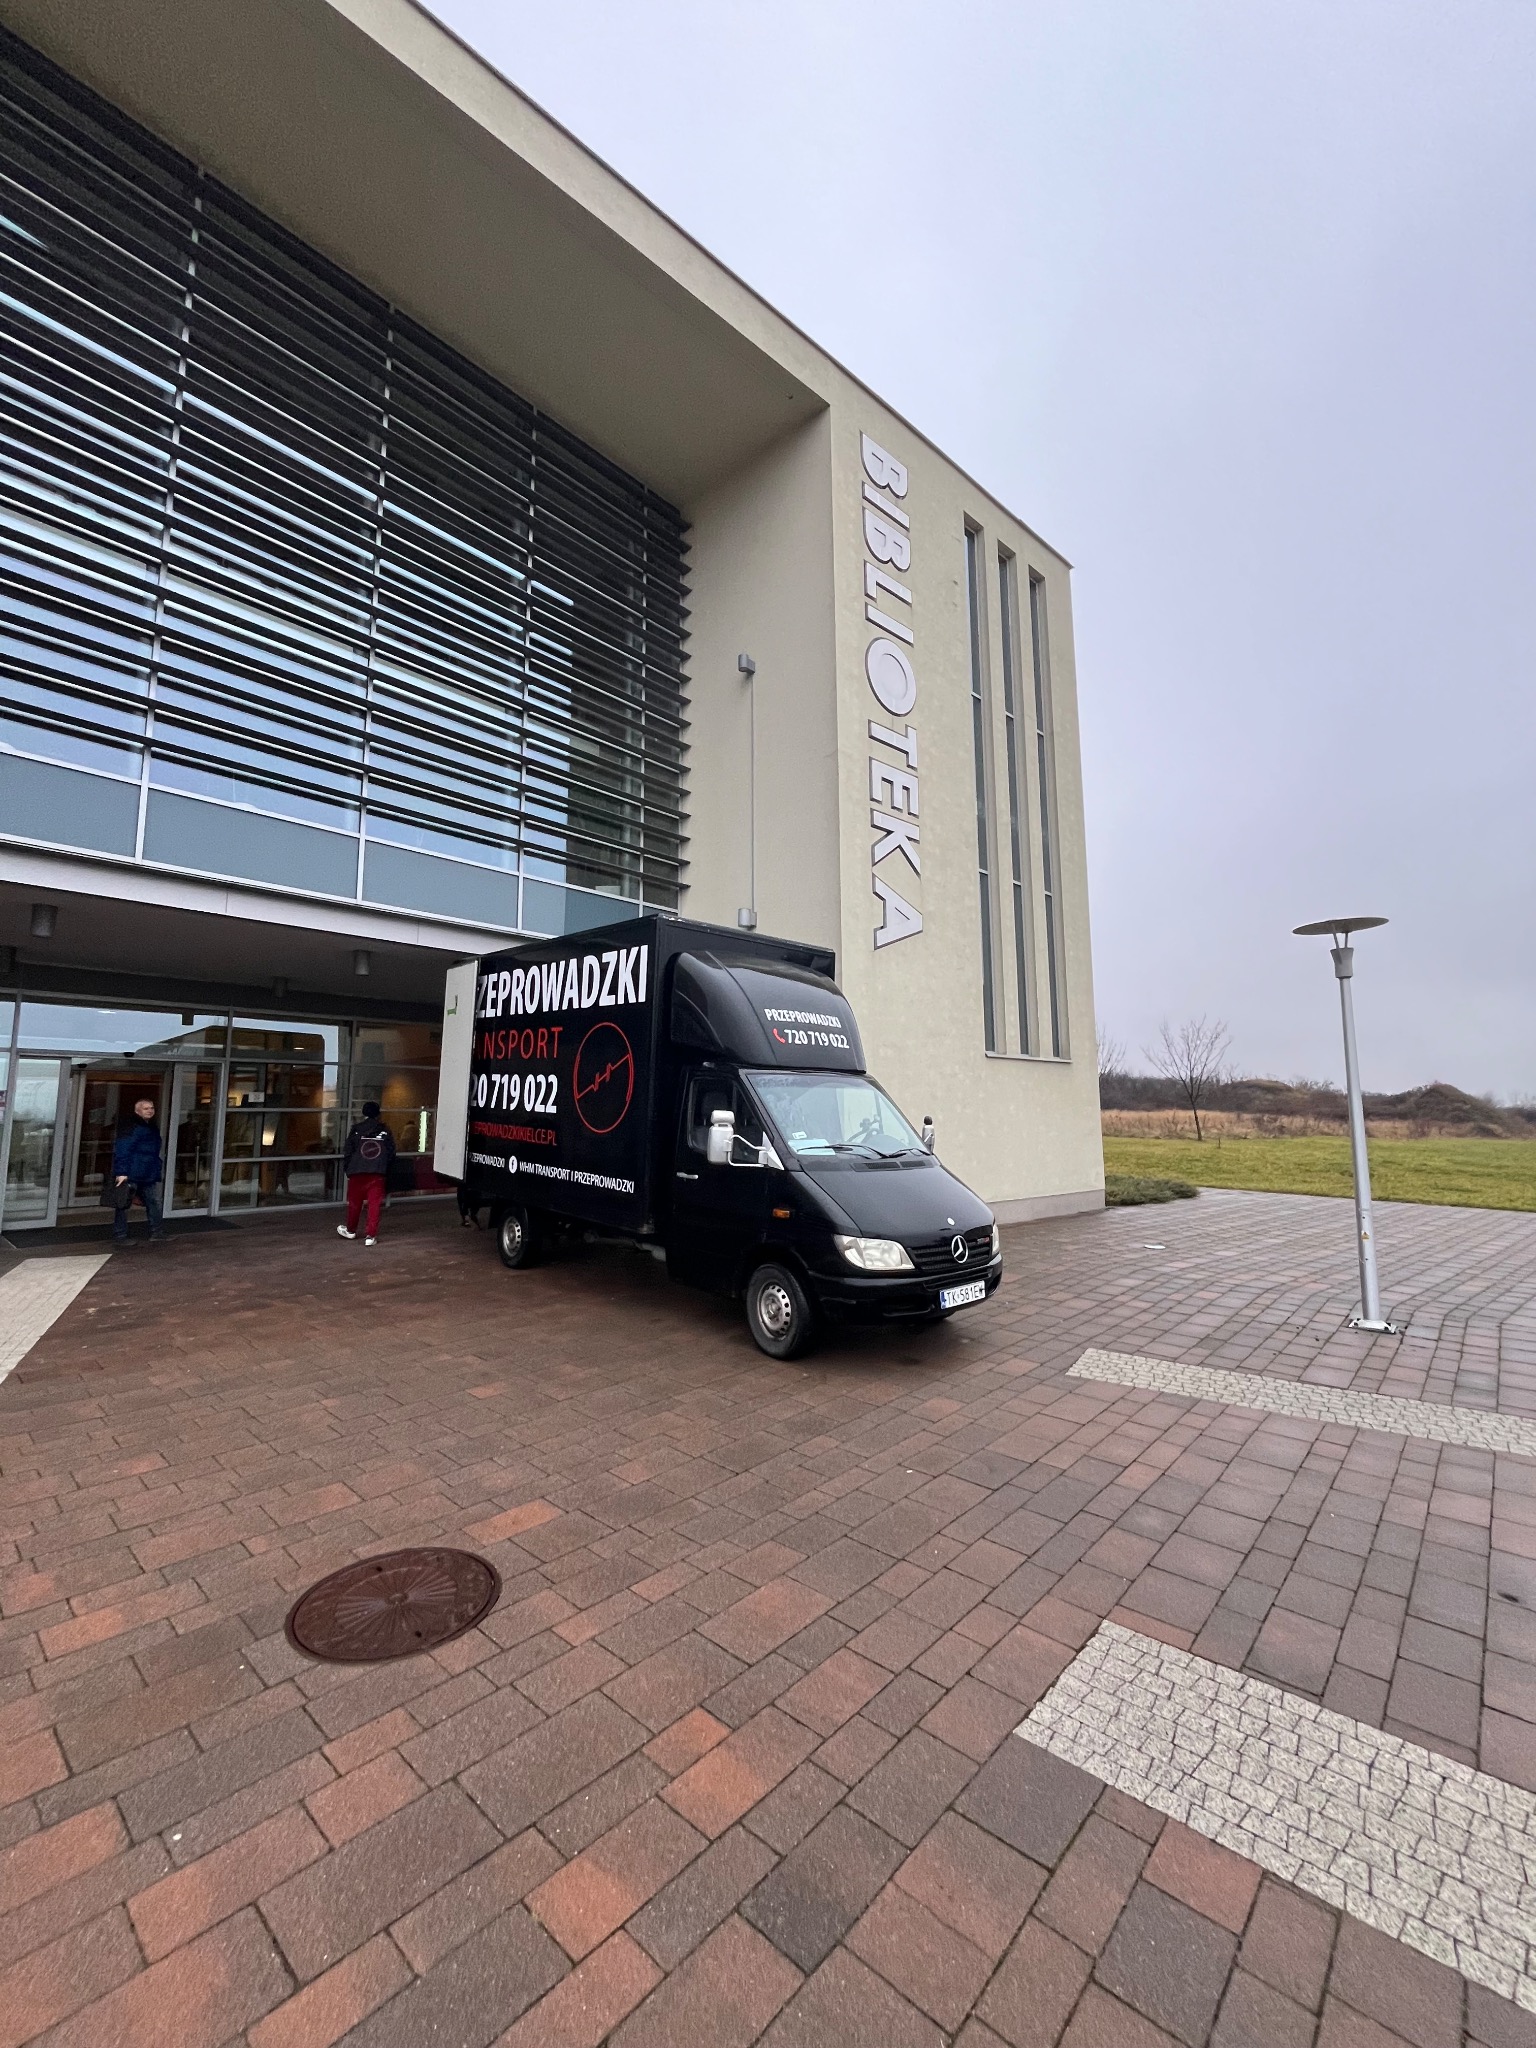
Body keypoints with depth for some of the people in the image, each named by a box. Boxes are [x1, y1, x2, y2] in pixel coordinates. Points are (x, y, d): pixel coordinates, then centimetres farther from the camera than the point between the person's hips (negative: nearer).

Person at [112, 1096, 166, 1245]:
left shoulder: (153, 1128, 16)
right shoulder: (131, 1128, -12)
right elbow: (121, 1151, -19)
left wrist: (158, 1170, 21)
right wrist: (121, 1172, -24)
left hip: (149, 1176, 8)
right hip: (130, 1175, -8)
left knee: (154, 1203, 8)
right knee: (122, 1205, 3)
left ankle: (157, 1233, 13)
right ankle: (120, 1236, 11)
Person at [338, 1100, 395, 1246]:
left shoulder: (356, 1130, 1)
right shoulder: (385, 1130, 3)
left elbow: (348, 1152, 0)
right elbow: (391, 1152, 4)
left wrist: (346, 1169, 11)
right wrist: (386, 1169, 14)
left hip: (357, 1171, 1)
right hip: (378, 1172, 0)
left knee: (355, 1202, 16)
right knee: (374, 1203, 1)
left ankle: (350, 1230, 35)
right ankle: (370, 1235, -3)